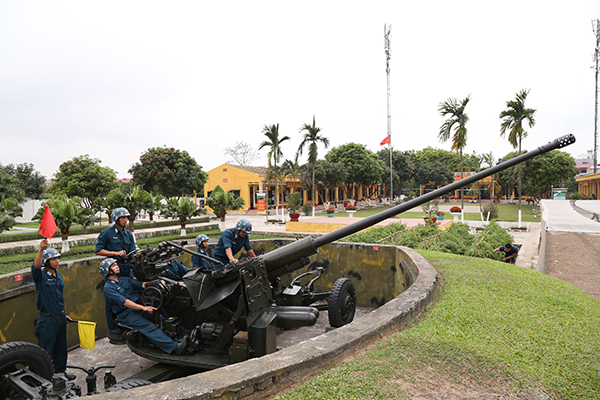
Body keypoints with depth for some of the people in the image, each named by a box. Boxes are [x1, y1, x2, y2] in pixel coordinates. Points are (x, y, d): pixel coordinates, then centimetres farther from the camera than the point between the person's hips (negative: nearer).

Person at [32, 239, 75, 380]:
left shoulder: (59, 275, 10)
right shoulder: (41, 275, -11)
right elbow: (35, 266, -36)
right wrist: (41, 249, -51)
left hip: (60, 317, 7)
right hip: (47, 319, -7)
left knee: (61, 347, 17)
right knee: (46, 349, 1)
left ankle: (60, 371, 31)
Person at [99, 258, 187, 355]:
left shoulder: (124, 279, 18)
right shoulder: (108, 288, -6)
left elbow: (141, 284, 9)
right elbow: (124, 302, -18)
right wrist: (143, 308, -28)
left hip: (138, 307, 9)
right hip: (126, 314, -9)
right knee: (149, 327, -27)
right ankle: (175, 347, -41)